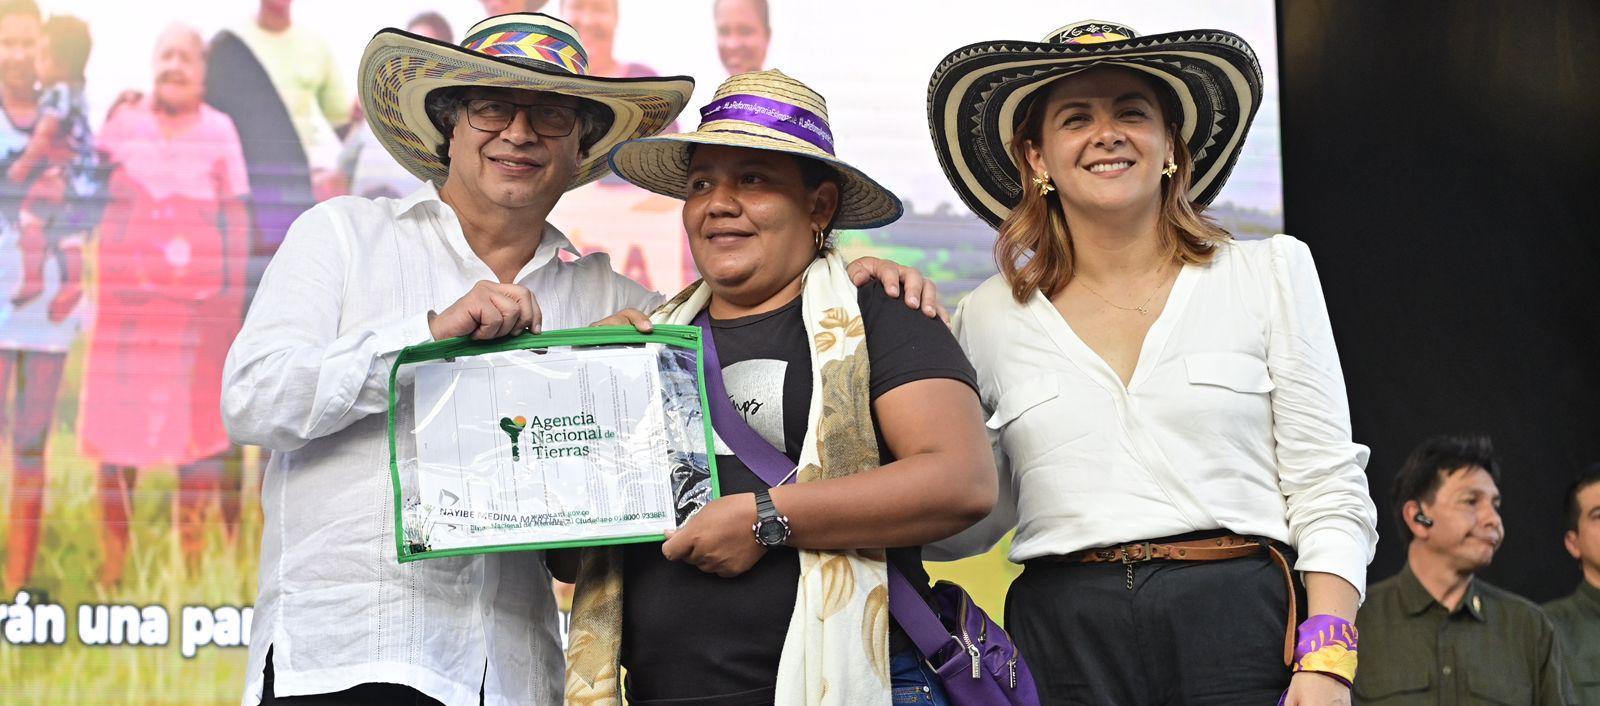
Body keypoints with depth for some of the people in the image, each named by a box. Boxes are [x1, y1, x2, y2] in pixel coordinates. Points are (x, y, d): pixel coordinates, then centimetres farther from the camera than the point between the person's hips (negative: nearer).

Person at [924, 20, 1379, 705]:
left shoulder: (1271, 273, 8)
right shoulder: (990, 317, 10)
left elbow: (1328, 494, 4)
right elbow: (953, 528, 14)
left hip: (1243, 632, -1)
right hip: (1064, 646, 1)